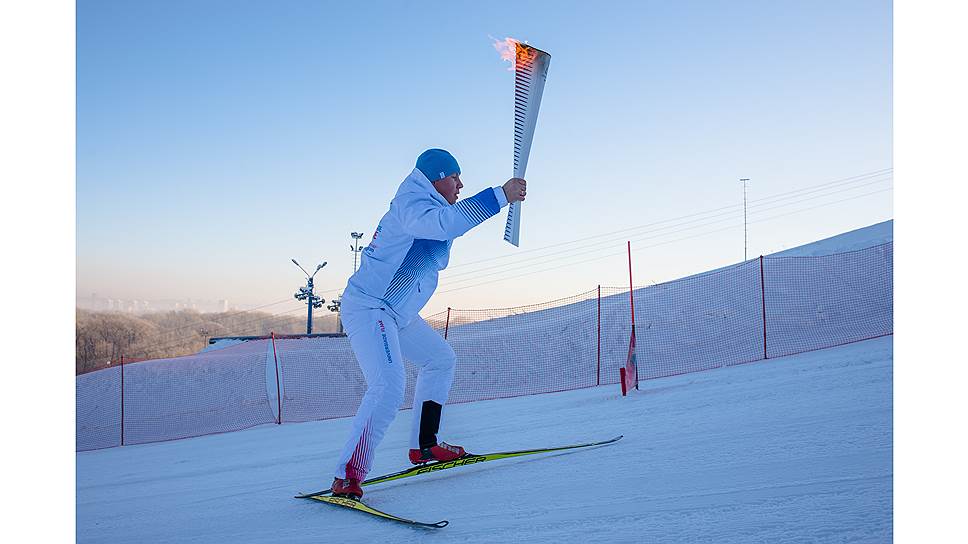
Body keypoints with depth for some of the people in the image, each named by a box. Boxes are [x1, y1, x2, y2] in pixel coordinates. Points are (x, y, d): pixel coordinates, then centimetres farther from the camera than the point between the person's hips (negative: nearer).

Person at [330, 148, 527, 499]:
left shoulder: (427, 207, 15)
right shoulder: (410, 205, -17)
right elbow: (445, 222, -38)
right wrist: (500, 195, -35)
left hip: (397, 313, 11)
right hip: (368, 308, -11)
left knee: (441, 358, 19)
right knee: (389, 388, -25)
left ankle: (424, 446, 21)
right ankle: (347, 477, -20)